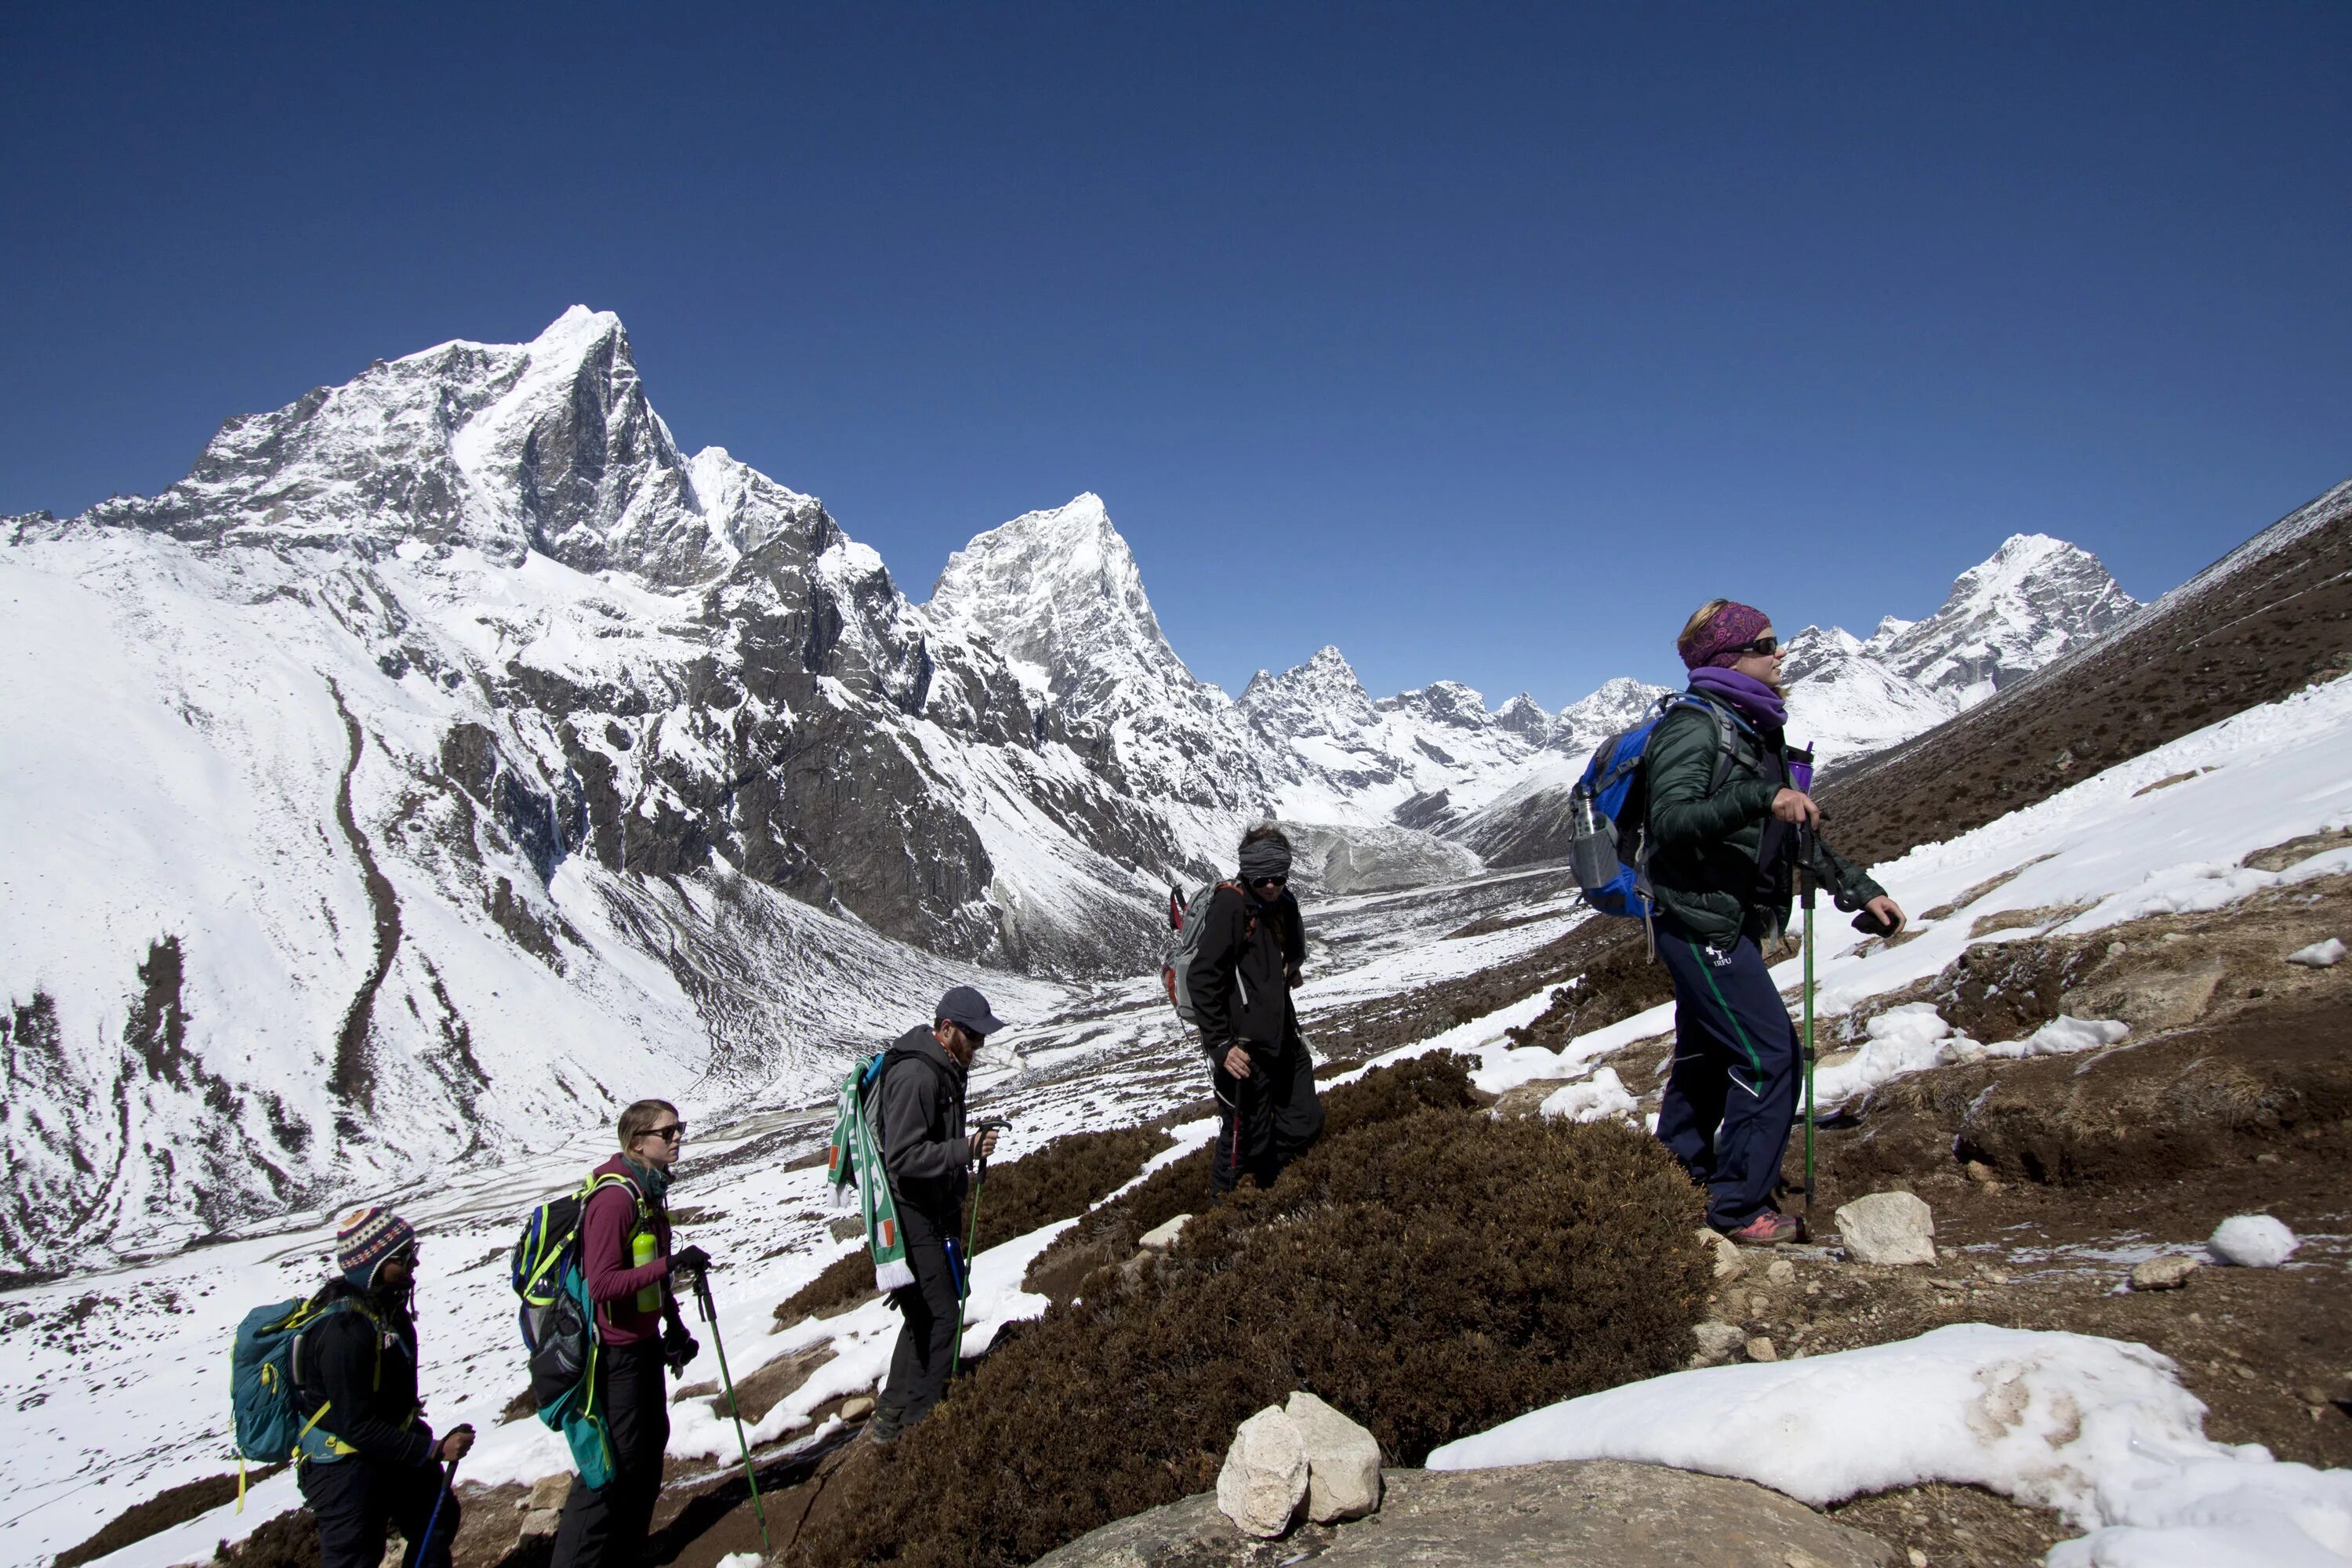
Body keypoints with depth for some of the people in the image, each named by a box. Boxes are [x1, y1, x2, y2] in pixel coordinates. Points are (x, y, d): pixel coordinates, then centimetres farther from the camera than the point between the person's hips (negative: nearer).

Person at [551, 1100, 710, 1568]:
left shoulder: (650, 1190, 7)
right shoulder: (615, 1198, -23)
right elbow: (602, 1283, -28)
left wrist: (673, 1325, 16)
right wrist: (673, 1264, -31)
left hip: (644, 1342, 10)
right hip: (615, 1351, -10)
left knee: (650, 1447, 19)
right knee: (614, 1463, -1)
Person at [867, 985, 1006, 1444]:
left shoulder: (943, 1067, 10)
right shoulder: (915, 1075, -23)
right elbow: (903, 1157, -27)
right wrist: (967, 1150, -29)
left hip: (935, 1214, 10)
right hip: (912, 1220, -10)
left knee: (926, 1315, 17)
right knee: (941, 1316, -5)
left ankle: (891, 1417, 29)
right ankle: (915, 1427, 6)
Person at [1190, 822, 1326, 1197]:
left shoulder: (1284, 904, 8)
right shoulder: (1231, 904, -17)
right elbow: (1205, 981, -19)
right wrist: (1220, 1045, -21)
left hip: (1283, 1041, 9)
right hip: (1244, 1049, -8)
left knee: (1305, 1125, 17)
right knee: (1246, 1141, 1)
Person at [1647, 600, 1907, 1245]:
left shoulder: (1756, 732, 16)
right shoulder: (1695, 726, -13)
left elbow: (1798, 833, 22)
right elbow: (1672, 821, -27)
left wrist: (1859, 890, 19)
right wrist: (1760, 798, -36)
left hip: (1729, 924, 10)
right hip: (1701, 920, -10)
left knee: (1705, 1059, 17)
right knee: (1770, 1054, -9)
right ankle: (1739, 1206, 2)